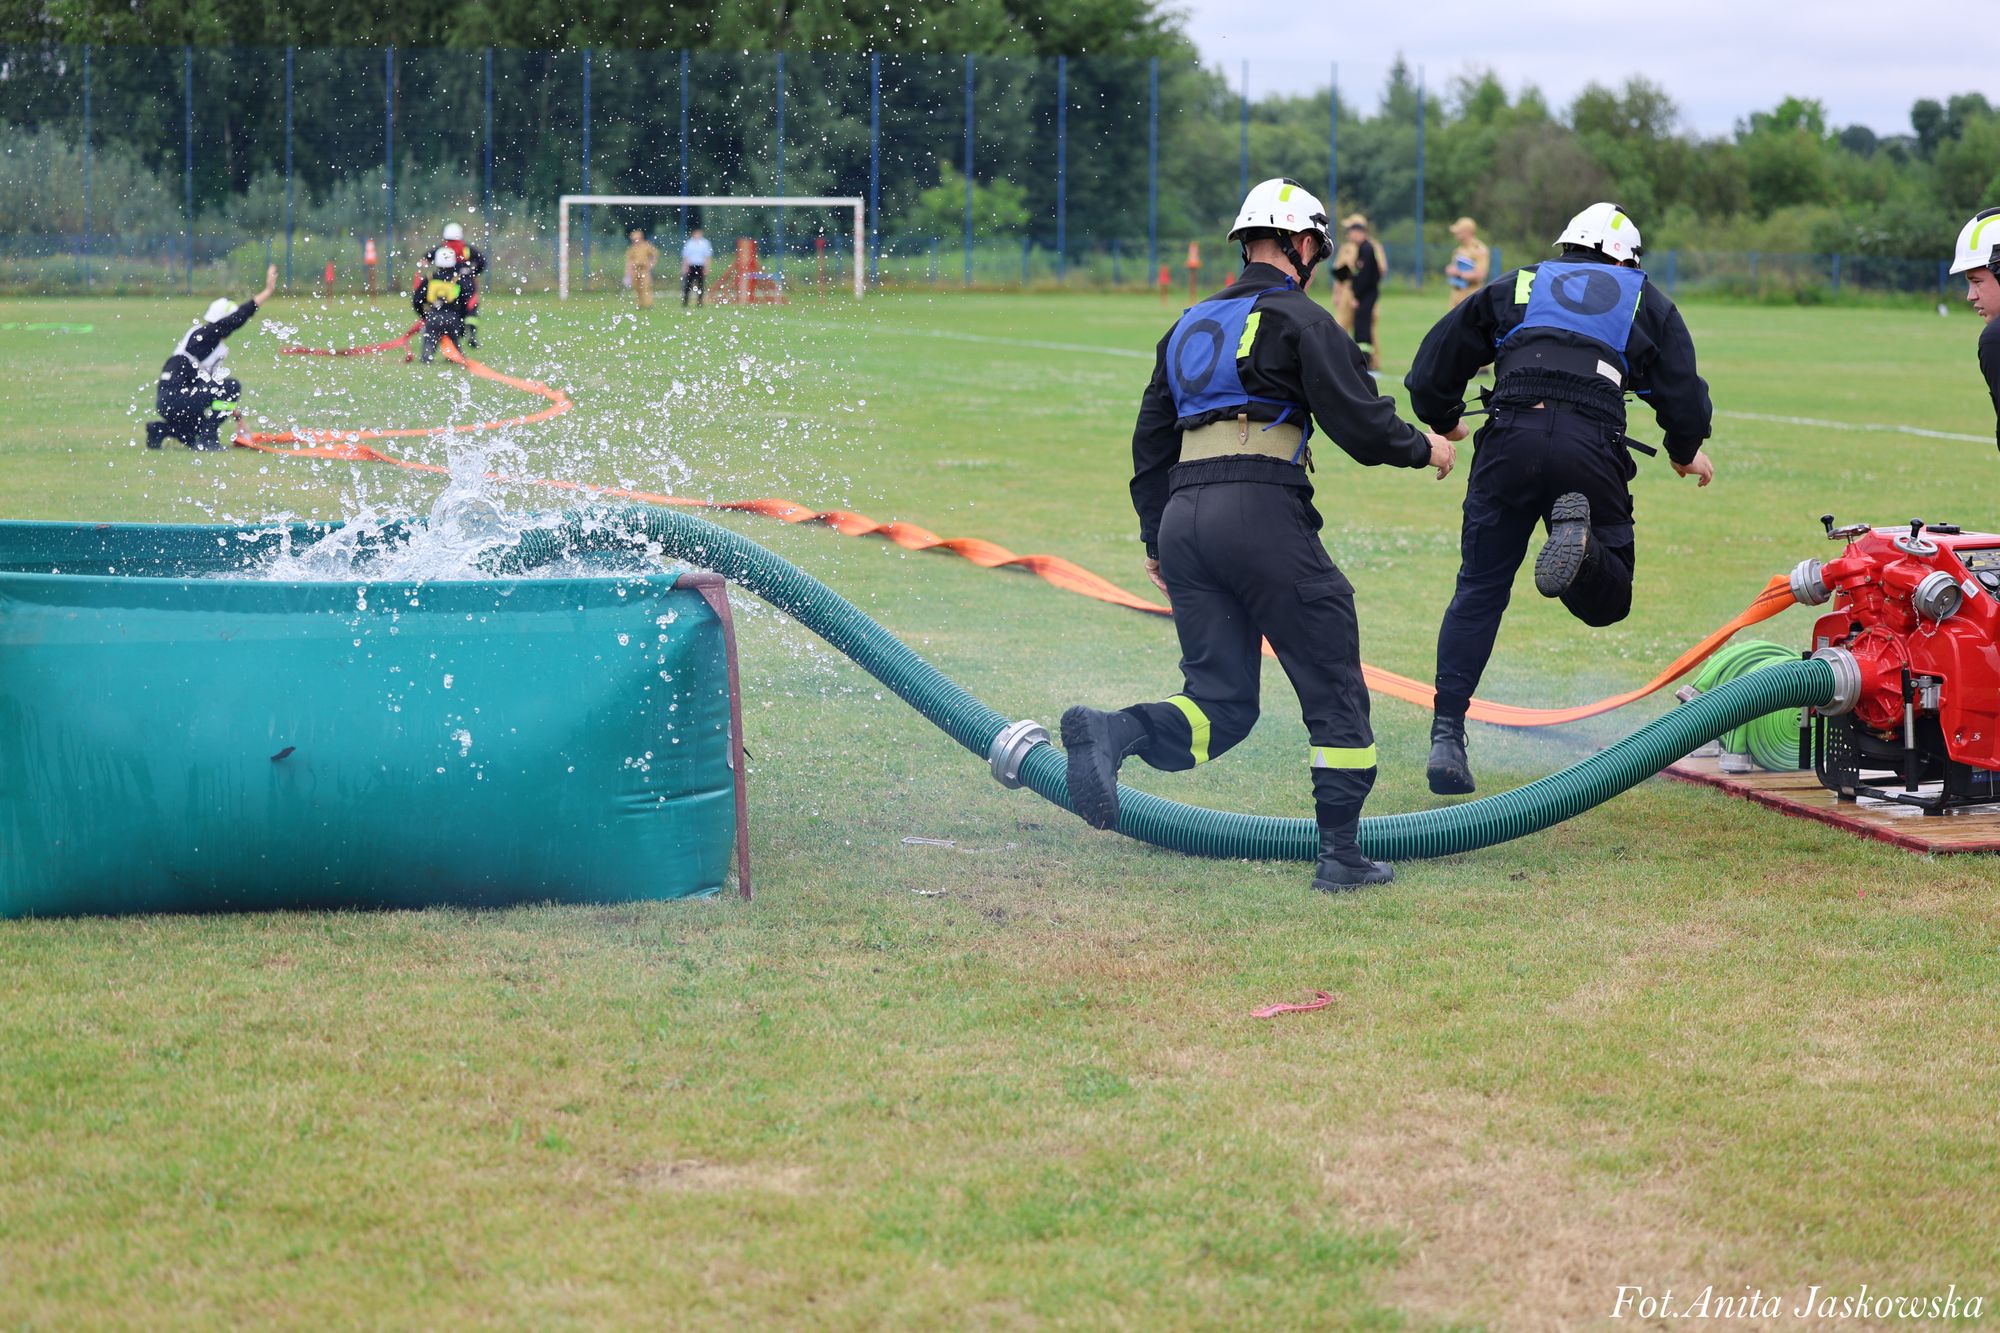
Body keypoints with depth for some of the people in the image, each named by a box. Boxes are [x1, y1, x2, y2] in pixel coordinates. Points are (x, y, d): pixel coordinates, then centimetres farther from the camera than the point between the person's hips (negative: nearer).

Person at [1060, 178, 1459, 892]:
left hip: (1183, 519, 7)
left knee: (1221, 704, 7)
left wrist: (1157, 544, 28)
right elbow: (1360, 424, -6)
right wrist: (1423, 449, 13)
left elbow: (1150, 443, 24)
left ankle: (1111, 733, -20)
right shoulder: (1300, 319, 1)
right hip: (1261, 511, -6)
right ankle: (1341, 854, 4)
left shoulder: (1189, 326, 22)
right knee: (1334, 690, 5)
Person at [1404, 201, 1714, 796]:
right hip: (1591, 451, -1)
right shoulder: (1646, 302, 24)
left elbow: (1431, 372, 23)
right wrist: (1686, 452, 37)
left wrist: (1443, 422, 43)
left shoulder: (1513, 288, 26)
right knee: (1606, 602, 11)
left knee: (1478, 592, 10)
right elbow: (1684, 396, 17)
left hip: (1510, 441, 1)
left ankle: (1446, 735, -3)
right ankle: (1581, 538, -24)